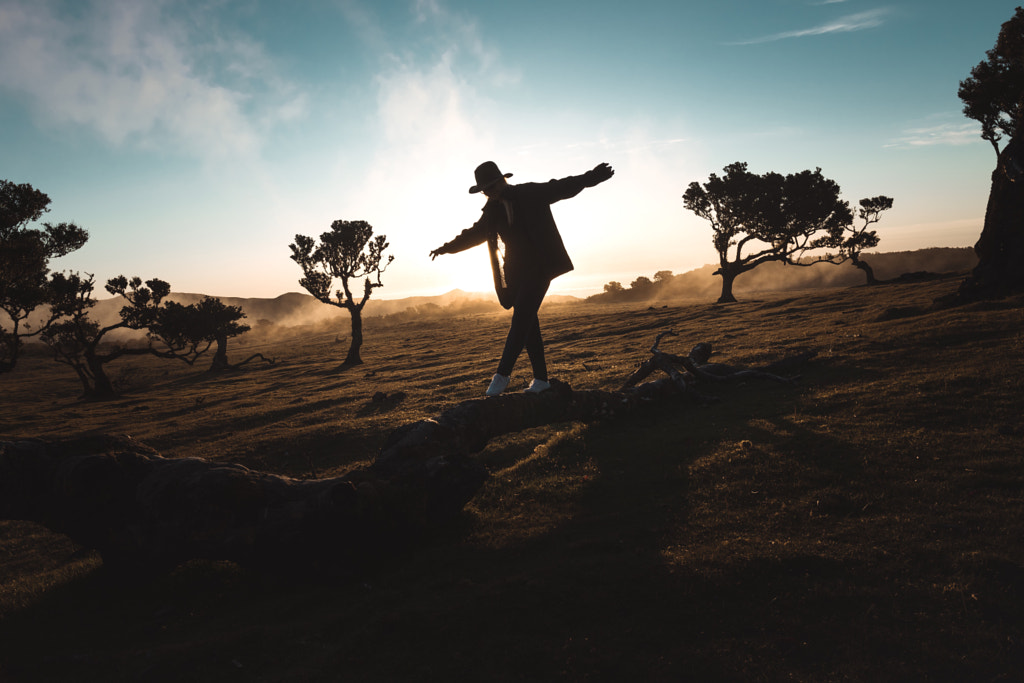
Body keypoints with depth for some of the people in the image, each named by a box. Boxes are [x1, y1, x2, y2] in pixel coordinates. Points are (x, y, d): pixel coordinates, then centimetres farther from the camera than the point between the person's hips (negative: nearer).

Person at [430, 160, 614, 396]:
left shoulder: (530, 194, -5)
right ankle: (541, 378, 10)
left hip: (539, 266, -6)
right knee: (528, 322, 4)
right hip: (516, 271, 6)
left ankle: (503, 374, -11)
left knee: (521, 317, -15)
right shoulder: (493, 209, 9)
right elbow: (474, 234, 20)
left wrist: (591, 177, -15)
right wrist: (447, 248, 21)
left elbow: (563, 187, -5)